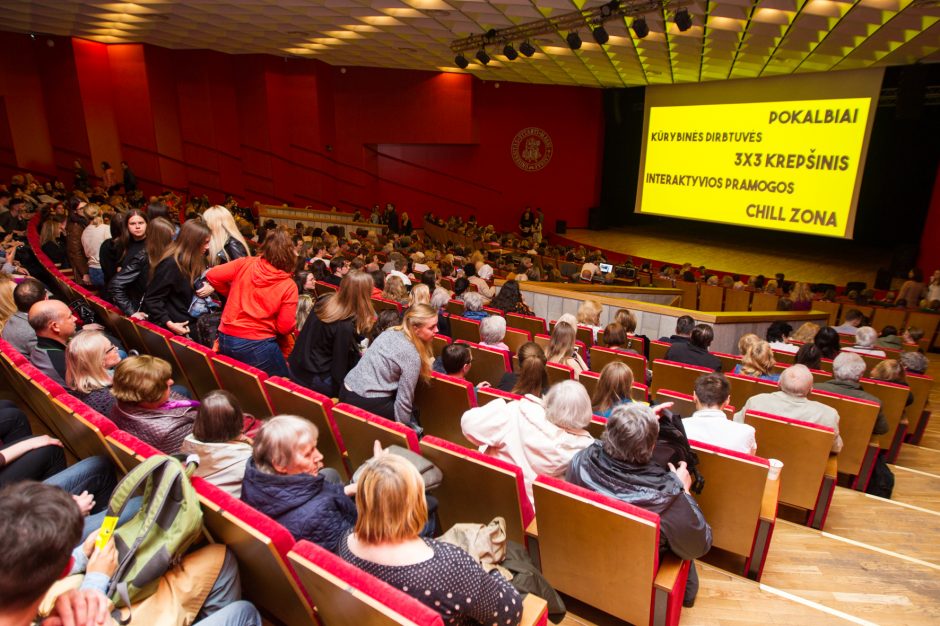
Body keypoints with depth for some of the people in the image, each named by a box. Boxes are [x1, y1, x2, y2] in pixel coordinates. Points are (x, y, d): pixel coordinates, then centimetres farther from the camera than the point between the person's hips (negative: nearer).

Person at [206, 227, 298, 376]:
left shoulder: (245, 263, -3)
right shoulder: (289, 286, -13)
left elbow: (212, 276, 2)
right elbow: (285, 328, -12)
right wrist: (294, 326, 11)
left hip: (225, 338, 5)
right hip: (257, 345, -5)